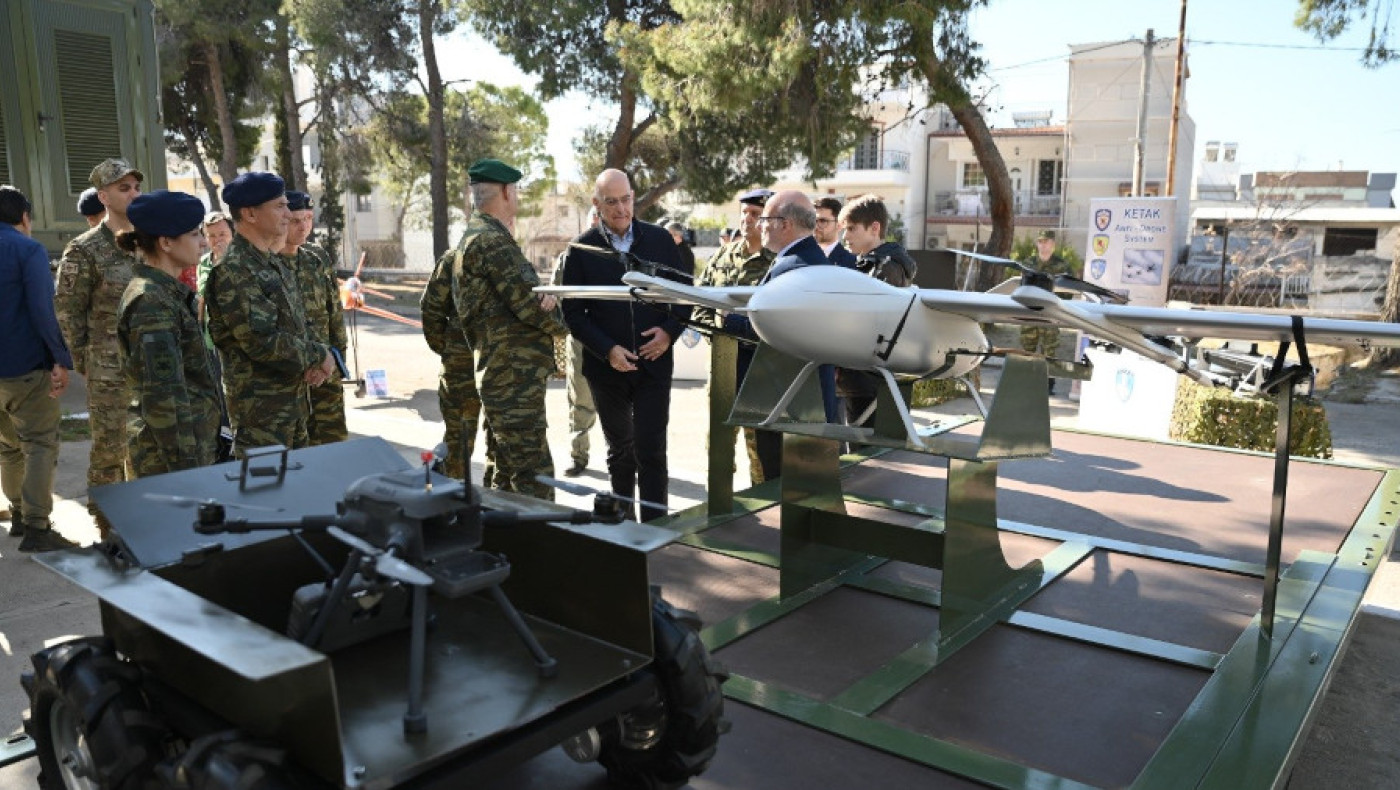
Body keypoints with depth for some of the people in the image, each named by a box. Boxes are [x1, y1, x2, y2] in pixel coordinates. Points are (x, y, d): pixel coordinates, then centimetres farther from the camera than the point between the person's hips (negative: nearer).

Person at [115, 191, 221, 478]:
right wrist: (185, 465, -20)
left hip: (195, 439, 9)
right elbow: (163, 396, -21)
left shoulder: (169, 292, 11)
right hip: (169, 452, -9)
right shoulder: (152, 302, -17)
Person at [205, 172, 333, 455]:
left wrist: (314, 362, -2)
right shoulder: (234, 272, -19)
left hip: (294, 396, 9)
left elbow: (298, 322, 17)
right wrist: (318, 357, -12)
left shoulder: (274, 262, 11)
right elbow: (262, 342, -25)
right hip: (260, 403, -9)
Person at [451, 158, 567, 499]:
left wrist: (545, 297, -7)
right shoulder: (492, 241, -14)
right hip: (515, 379, -11)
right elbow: (525, 303, -17)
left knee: (509, 474, 17)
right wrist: (562, 325, 2)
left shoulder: (478, 237, 19)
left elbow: (522, 294, 15)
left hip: (508, 378, 11)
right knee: (535, 478, -10)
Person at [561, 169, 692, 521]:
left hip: (654, 362, 0)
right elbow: (573, 312, -2)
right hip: (607, 367, 1)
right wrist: (607, 350, -14)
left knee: (651, 451, -5)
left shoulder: (660, 239, 2)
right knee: (620, 449, 16)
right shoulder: (582, 250, -1)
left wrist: (670, 330, -10)